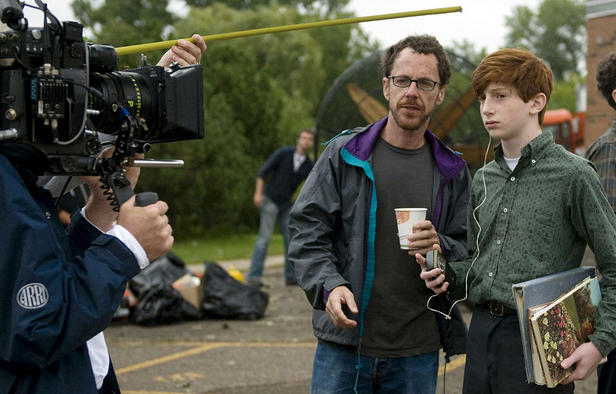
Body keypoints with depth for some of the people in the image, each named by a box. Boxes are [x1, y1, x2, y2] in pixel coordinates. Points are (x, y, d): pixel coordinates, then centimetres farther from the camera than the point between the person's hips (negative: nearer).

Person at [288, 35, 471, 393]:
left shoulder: (452, 172, 8)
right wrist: (329, 285, -17)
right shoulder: (344, 154, 2)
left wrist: (440, 248, -13)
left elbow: (470, 253, 9)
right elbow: (307, 232, 0)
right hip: (343, 341, -2)